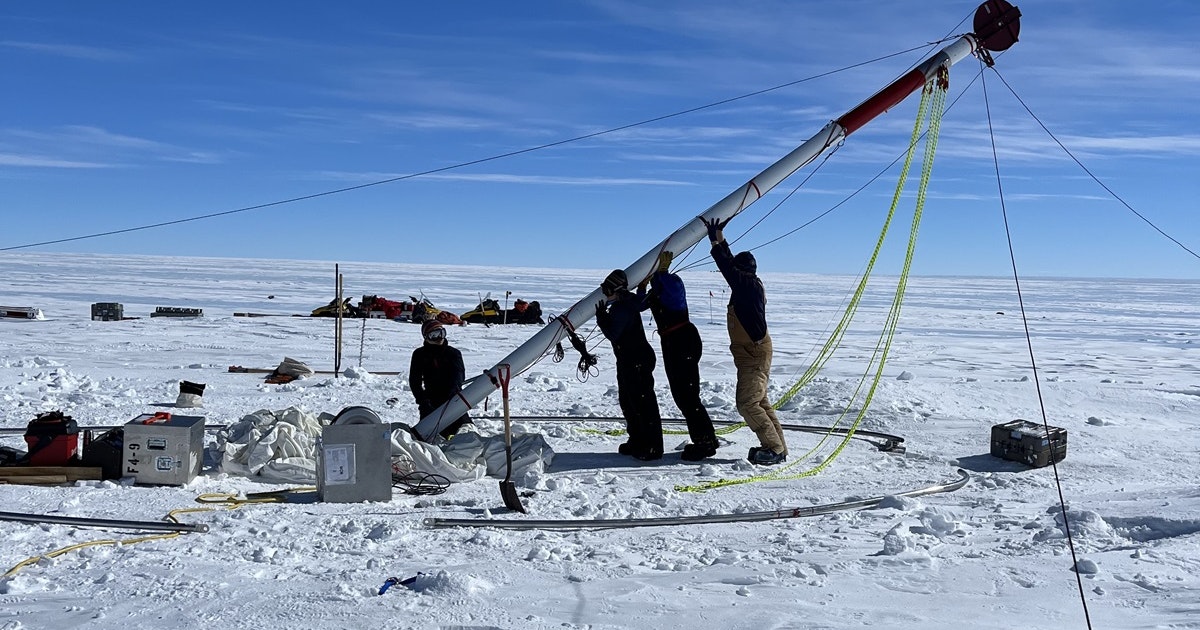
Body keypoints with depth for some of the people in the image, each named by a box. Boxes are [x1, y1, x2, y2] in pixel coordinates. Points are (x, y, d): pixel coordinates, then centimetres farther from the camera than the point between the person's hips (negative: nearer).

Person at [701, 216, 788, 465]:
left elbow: (728, 268, -18)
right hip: (751, 353, 10)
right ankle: (776, 447, 19)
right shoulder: (750, 284, 11)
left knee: (748, 403, -11)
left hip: (755, 354, -10)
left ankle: (774, 449, -7)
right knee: (759, 401, 14)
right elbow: (731, 265, 22)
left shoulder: (750, 285, -16)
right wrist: (720, 239, 23)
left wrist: (715, 242, -9)